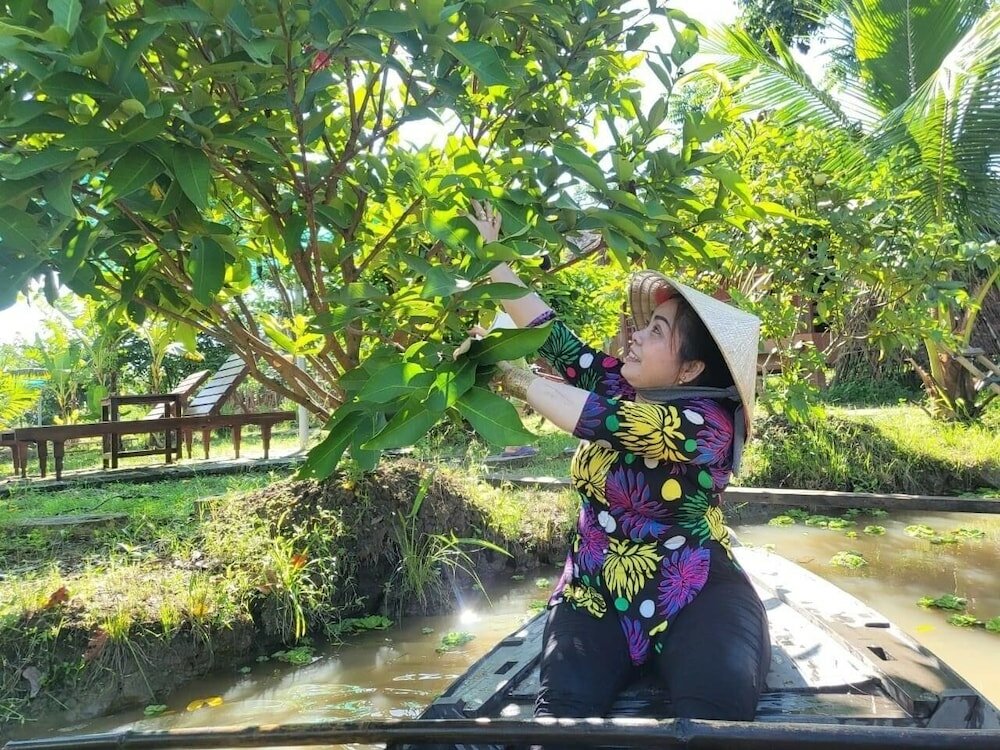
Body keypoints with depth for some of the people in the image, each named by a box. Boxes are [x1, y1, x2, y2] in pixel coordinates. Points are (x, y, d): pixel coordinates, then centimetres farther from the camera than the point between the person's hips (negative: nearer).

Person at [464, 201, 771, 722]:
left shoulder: (706, 423, -18)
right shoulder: (619, 383, 1)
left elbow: (594, 418, -27)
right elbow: (547, 330, 2)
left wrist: (515, 377, -13)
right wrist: (490, 250, 3)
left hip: (692, 589, -4)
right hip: (596, 586, 4)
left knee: (716, 708, -31)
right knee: (563, 702, -24)